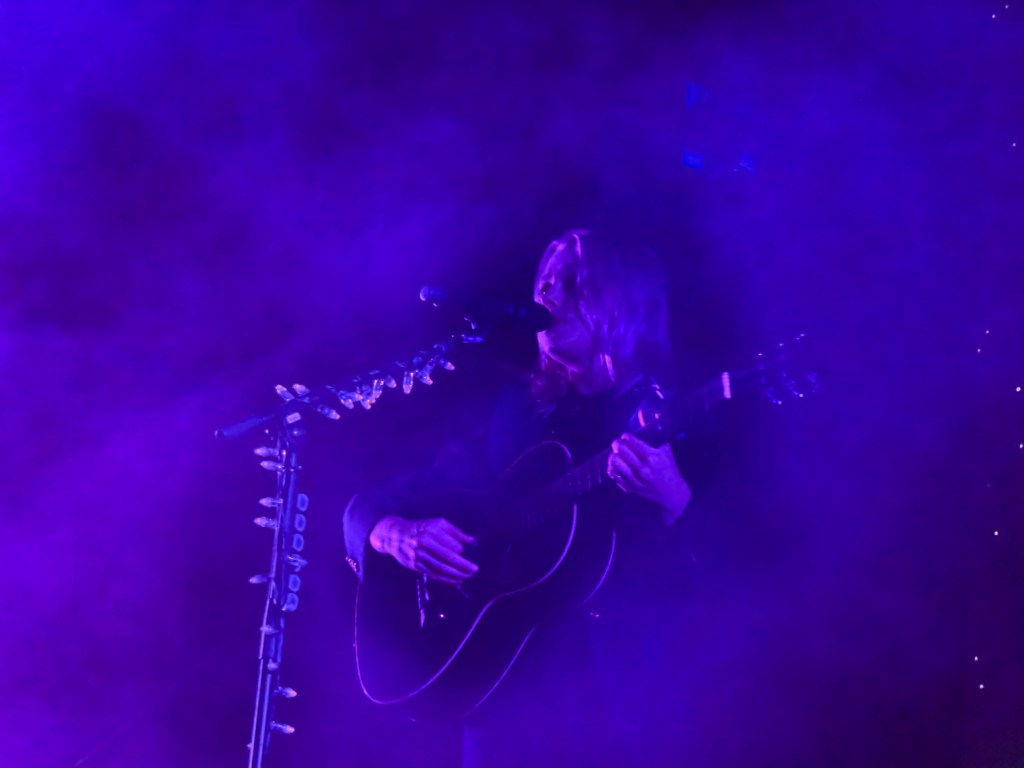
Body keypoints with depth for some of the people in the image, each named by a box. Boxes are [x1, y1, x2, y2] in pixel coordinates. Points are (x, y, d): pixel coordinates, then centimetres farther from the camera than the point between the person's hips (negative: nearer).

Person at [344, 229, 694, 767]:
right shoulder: (512, 415, 12)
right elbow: (366, 511, 12)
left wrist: (672, 500, -27)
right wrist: (401, 535, -9)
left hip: (612, 695, -2)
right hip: (506, 683, 3)